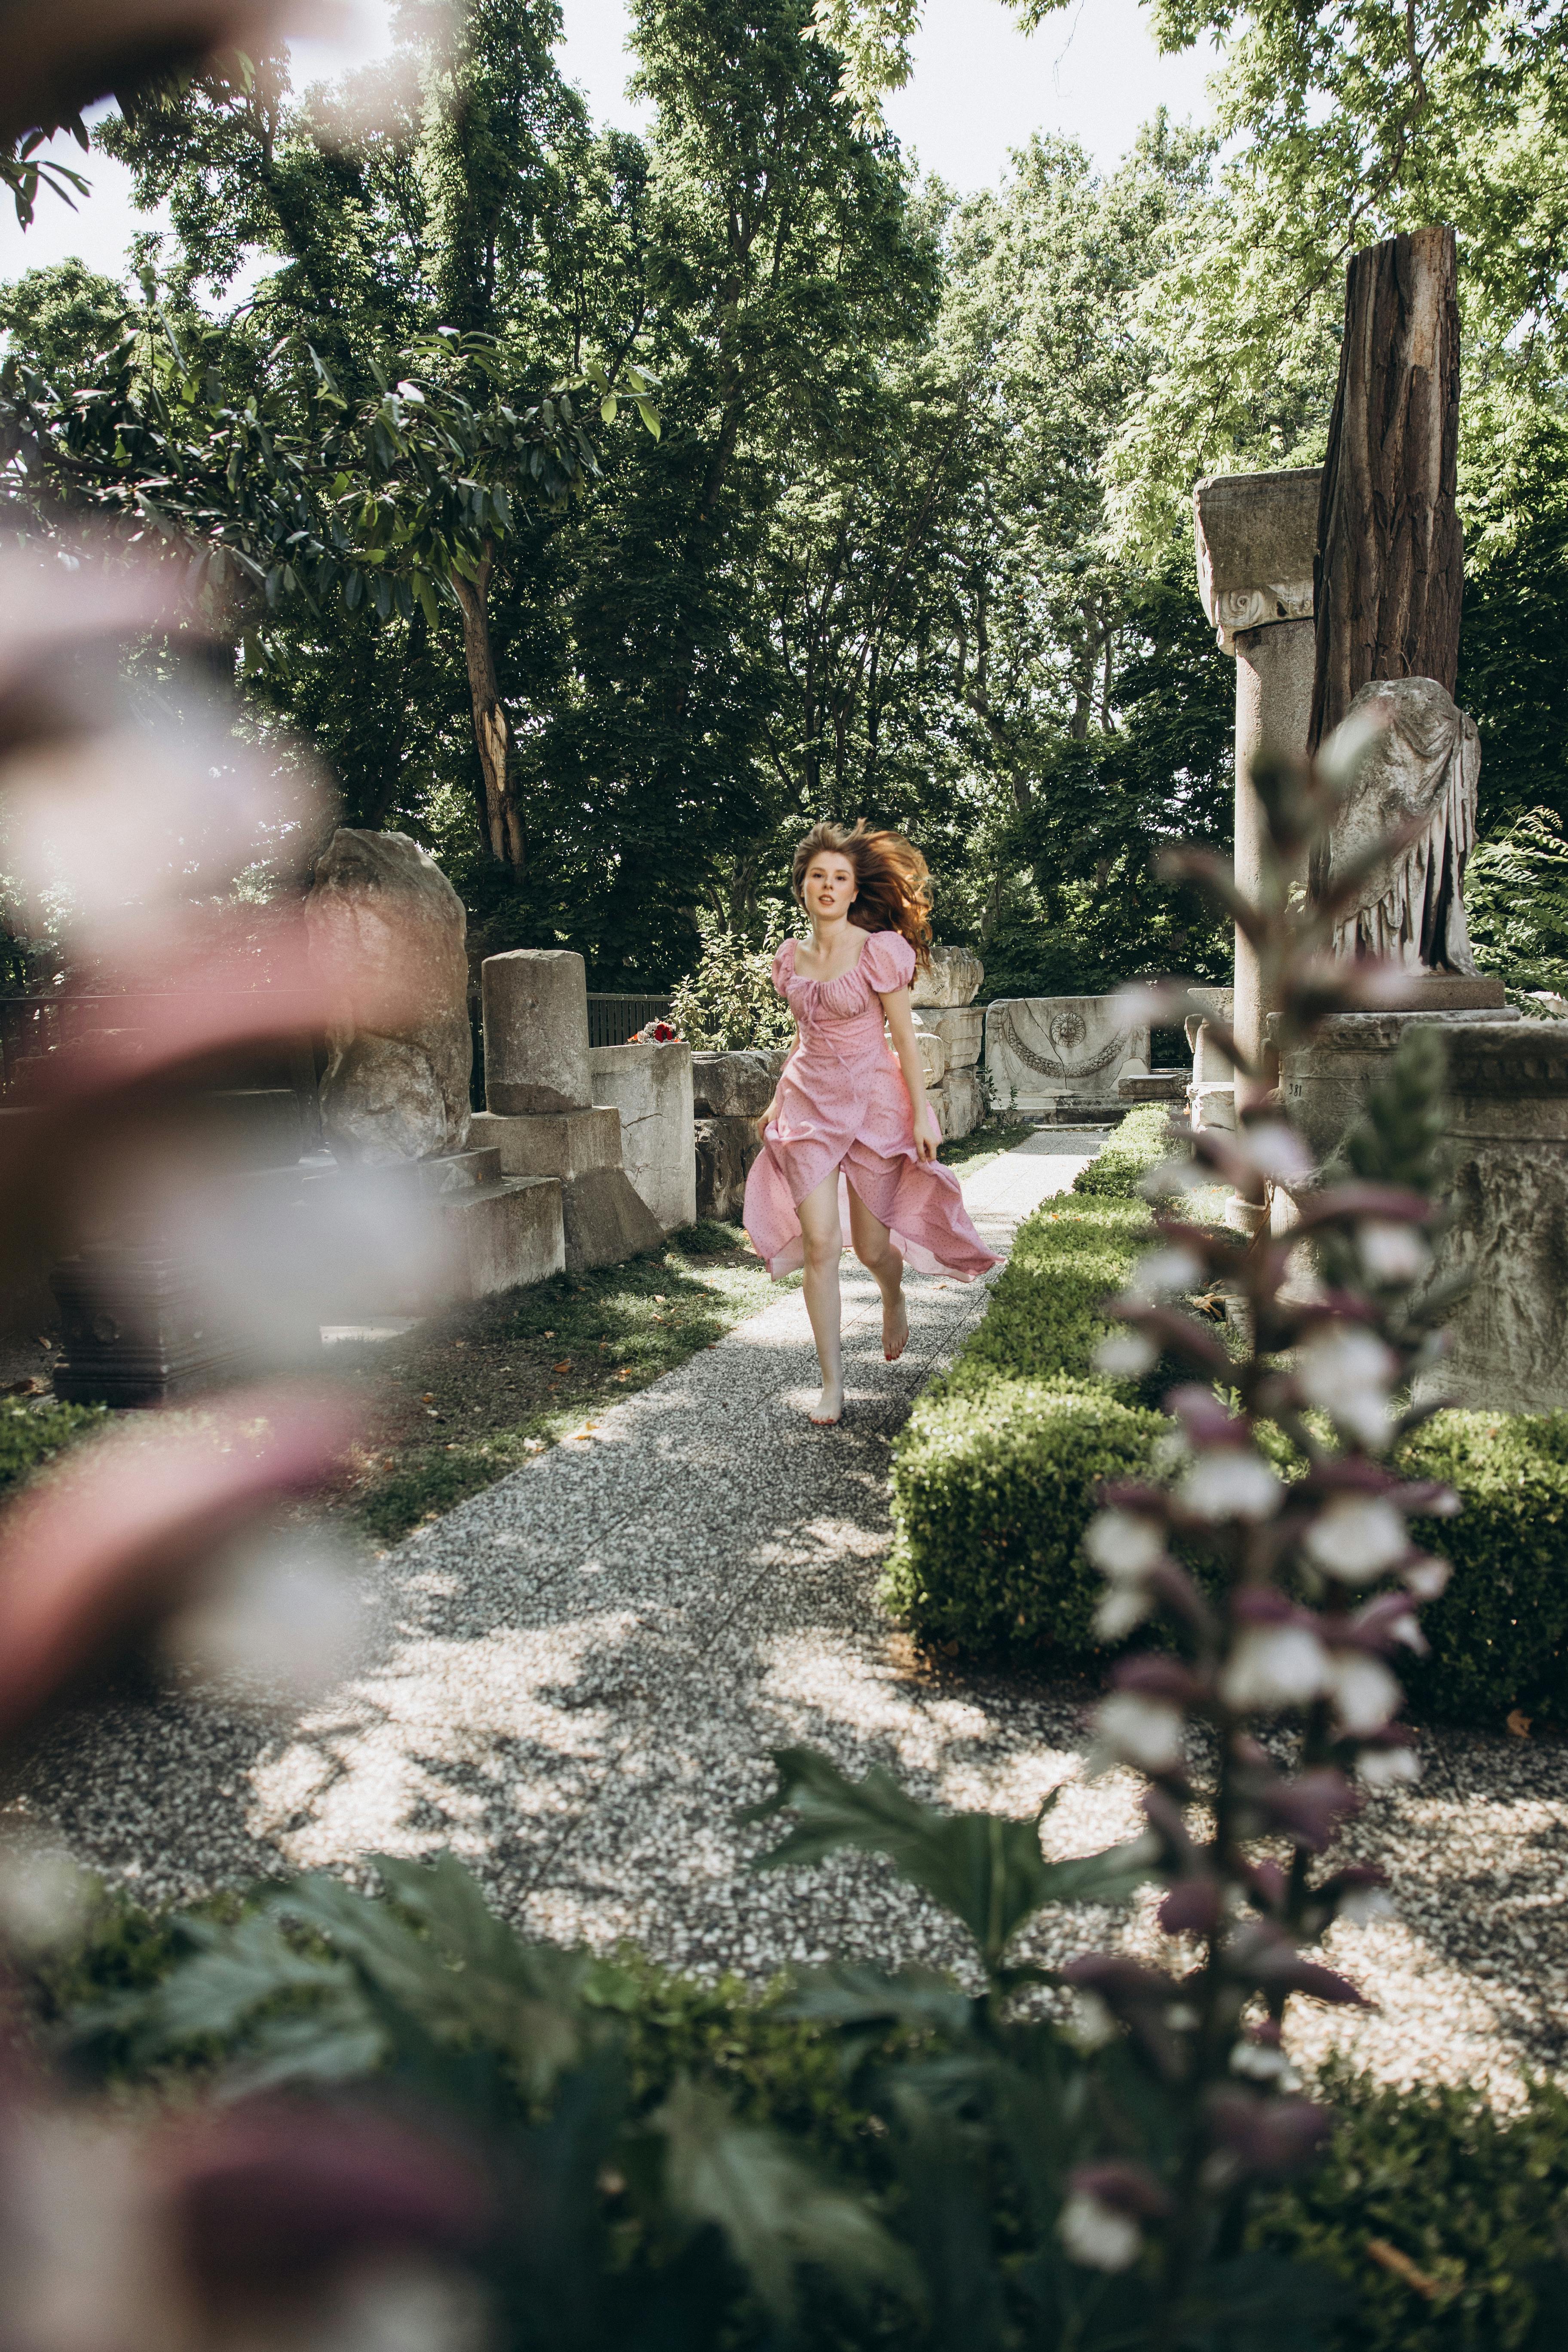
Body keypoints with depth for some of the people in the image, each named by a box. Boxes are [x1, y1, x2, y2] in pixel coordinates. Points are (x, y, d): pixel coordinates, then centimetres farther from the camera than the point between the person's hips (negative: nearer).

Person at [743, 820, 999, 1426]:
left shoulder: (878, 951, -8)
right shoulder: (791, 959, 6)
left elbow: (904, 1037, -6)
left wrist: (921, 1113, -8)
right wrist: (779, 1099, 18)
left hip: (873, 1101, -3)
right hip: (809, 1103, 3)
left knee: (871, 1247, 4)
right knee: (819, 1242, -8)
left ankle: (894, 1298, 43)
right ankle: (832, 1382, 1)